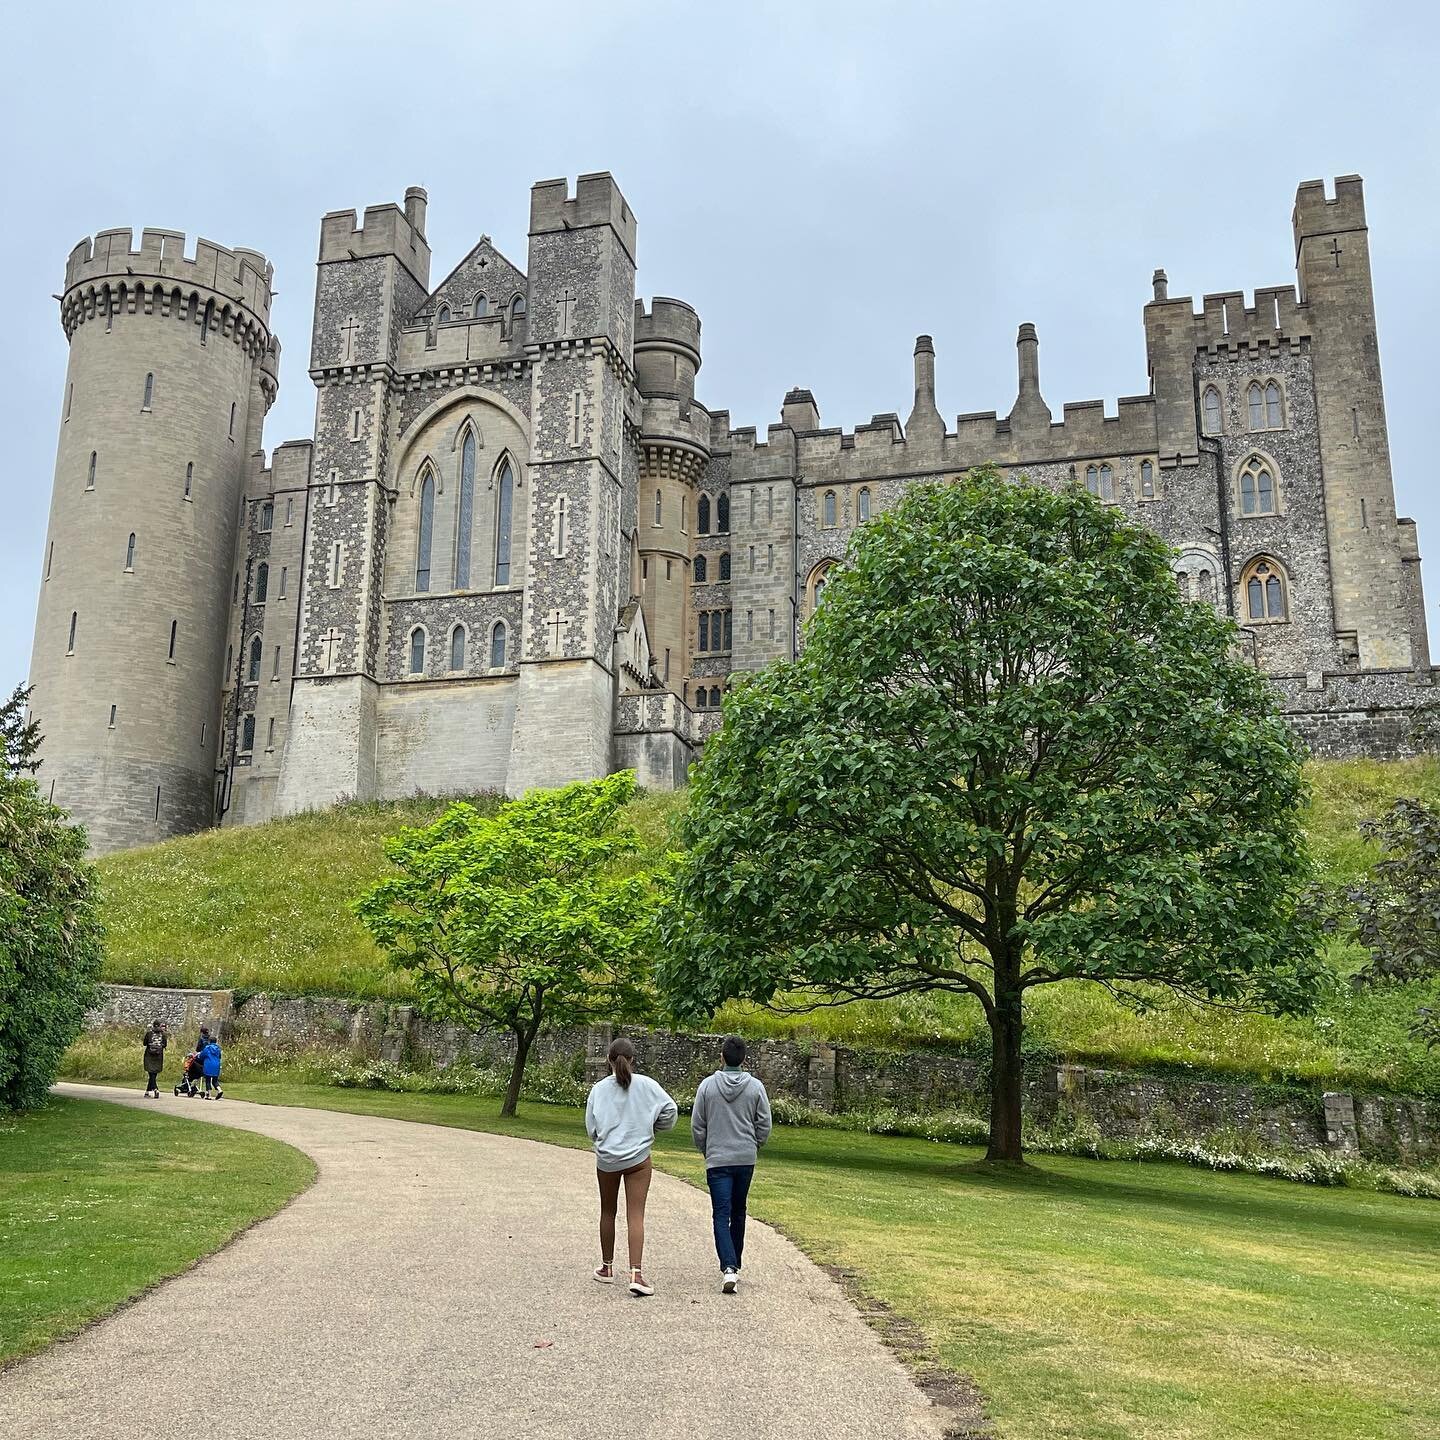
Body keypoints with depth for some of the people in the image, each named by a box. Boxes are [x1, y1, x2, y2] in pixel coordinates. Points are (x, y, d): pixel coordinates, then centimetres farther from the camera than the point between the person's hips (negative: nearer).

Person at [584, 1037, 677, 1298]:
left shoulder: (599, 1089, -5)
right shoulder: (646, 1085, -6)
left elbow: (591, 1128, -2)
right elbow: (670, 1110, -5)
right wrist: (650, 1127, 12)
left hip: (606, 1159, 1)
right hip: (638, 1158, -1)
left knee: (608, 1212, 18)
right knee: (636, 1216, -2)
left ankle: (607, 1267, 31)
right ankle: (636, 1273, -14)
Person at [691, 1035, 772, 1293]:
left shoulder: (708, 1085, -5)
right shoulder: (756, 1087, -4)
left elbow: (697, 1125, 0)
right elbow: (764, 1125, 0)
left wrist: (705, 1150, 16)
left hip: (717, 1160, -2)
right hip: (746, 1159, 2)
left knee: (721, 1215, -3)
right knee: (738, 1213, 17)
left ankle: (729, 1268, -19)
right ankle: (735, 1264, 27)